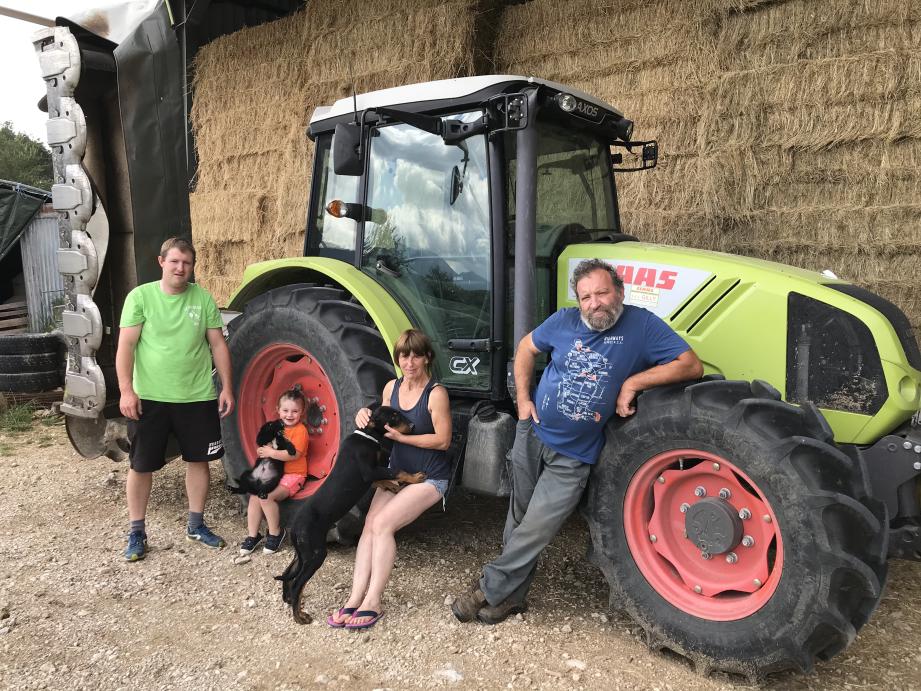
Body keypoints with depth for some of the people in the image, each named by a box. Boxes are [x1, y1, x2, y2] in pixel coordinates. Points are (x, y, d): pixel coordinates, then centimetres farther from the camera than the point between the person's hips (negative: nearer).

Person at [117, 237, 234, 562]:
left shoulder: (203, 298, 2)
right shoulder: (140, 296, -4)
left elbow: (218, 345, 4)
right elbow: (126, 346, -7)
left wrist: (226, 387, 0)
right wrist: (126, 390, -16)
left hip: (197, 397, 2)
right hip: (150, 398, -2)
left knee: (198, 460, 11)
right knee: (141, 465, 7)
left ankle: (196, 525, 28)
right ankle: (137, 531, 24)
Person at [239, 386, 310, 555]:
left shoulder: (300, 430, -12)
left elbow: (294, 454, -22)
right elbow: (271, 446, 23)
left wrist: (271, 452, -20)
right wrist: (264, 449, -1)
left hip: (293, 475, -7)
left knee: (266, 496, -24)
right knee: (254, 497, -9)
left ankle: (275, 533, -5)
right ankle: (252, 535, 2)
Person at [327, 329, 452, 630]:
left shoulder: (436, 394, -17)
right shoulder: (391, 388, 3)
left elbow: (443, 440, -16)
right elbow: (383, 426, 14)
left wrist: (400, 436, -21)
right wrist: (366, 416, -9)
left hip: (430, 477, -6)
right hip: (397, 471, 6)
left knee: (382, 524, -21)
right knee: (370, 525, -12)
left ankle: (372, 602, -15)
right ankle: (356, 597, -13)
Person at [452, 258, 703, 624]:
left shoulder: (641, 325, -12)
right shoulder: (565, 321, -4)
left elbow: (691, 365, -17)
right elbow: (526, 348, 12)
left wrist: (634, 381, -23)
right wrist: (523, 398, 1)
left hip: (573, 456, -3)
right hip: (532, 434, 4)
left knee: (534, 530, -3)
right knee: (519, 518, 15)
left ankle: (490, 589, 19)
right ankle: (510, 596, 34)